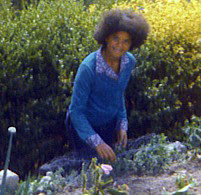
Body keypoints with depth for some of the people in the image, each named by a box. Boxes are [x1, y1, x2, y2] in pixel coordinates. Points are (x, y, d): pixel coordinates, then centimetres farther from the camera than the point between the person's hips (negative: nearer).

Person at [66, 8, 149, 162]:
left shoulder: (130, 62, -14)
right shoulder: (88, 67, -32)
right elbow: (76, 110, -27)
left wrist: (122, 125, 1)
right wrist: (96, 142, -35)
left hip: (109, 123, 6)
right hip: (84, 124, -6)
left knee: (109, 161, 21)